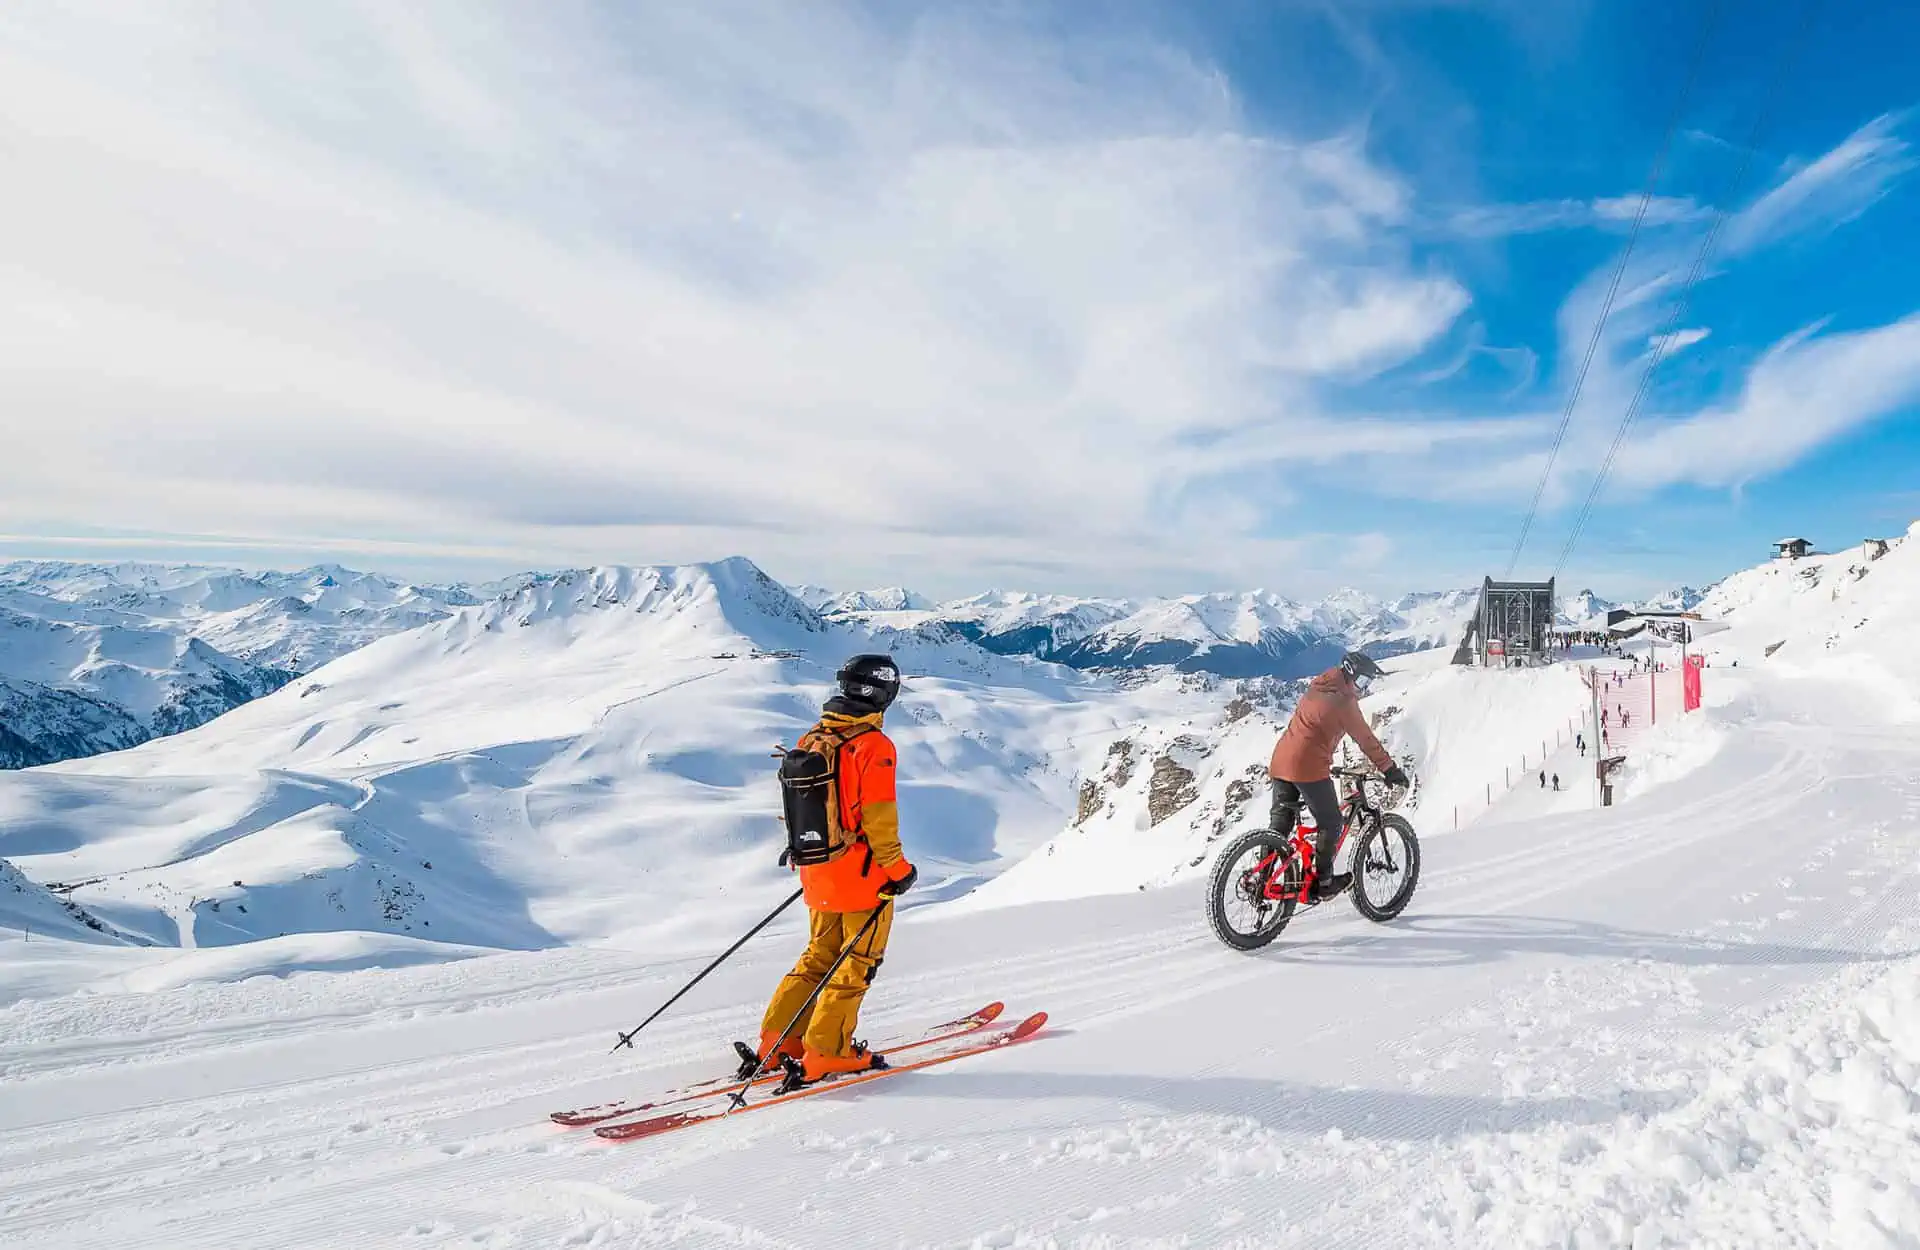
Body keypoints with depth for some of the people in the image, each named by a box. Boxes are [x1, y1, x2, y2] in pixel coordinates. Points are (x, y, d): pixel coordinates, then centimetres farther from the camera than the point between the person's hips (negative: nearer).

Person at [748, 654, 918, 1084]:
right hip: (862, 874, -7)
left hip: (817, 872, 7)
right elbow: (878, 818, -19)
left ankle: (778, 1040, 20)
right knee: (857, 961, 8)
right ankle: (826, 1052, 10)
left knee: (819, 955, 20)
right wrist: (898, 868, -7)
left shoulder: (811, 739, 3)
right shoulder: (874, 746, -18)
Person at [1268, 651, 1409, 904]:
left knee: (1280, 824, 13)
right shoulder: (1343, 699, -5)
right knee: (1330, 824, 6)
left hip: (1280, 763, 8)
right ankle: (1322, 883, 9)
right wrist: (1390, 769, 1)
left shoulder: (1316, 690, 21)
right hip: (1308, 767, -8)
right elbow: (1365, 739, -5)